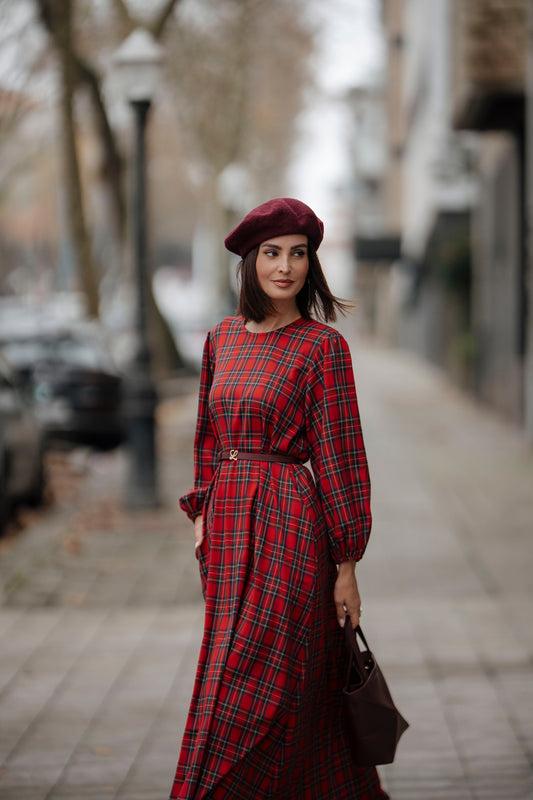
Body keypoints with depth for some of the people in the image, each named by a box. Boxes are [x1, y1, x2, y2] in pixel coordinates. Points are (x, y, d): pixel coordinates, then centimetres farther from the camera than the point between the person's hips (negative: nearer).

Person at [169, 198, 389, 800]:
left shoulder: (322, 345, -8)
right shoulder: (223, 338, 10)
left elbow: (340, 453, -8)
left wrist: (346, 567, -9)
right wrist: (203, 513, 12)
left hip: (289, 525, -6)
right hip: (229, 524, 6)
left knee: (246, 690, -6)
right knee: (300, 686, 14)